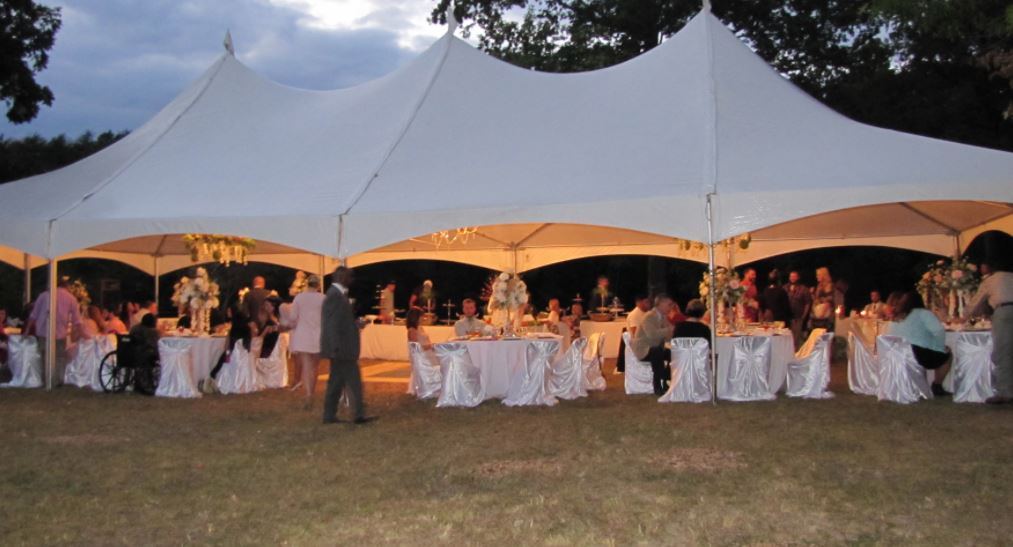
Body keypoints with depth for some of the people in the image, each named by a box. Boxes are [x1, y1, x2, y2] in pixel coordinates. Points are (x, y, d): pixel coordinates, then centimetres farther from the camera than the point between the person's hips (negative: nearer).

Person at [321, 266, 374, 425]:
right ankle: (359, 414, 1)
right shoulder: (335, 295, -17)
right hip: (341, 347, -10)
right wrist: (337, 348, -23)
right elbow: (332, 324, -21)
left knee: (337, 381, 12)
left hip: (341, 347, 10)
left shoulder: (338, 294, 13)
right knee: (353, 381, -4)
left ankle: (329, 415, 16)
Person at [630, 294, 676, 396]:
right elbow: (652, 334, -35)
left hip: (657, 348, 8)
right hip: (643, 349, -8)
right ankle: (657, 387, -30)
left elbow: (667, 337, 7)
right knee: (658, 353, -36)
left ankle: (665, 383, 0)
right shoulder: (649, 317, -16)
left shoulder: (663, 317, 9)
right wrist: (670, 329, -35)